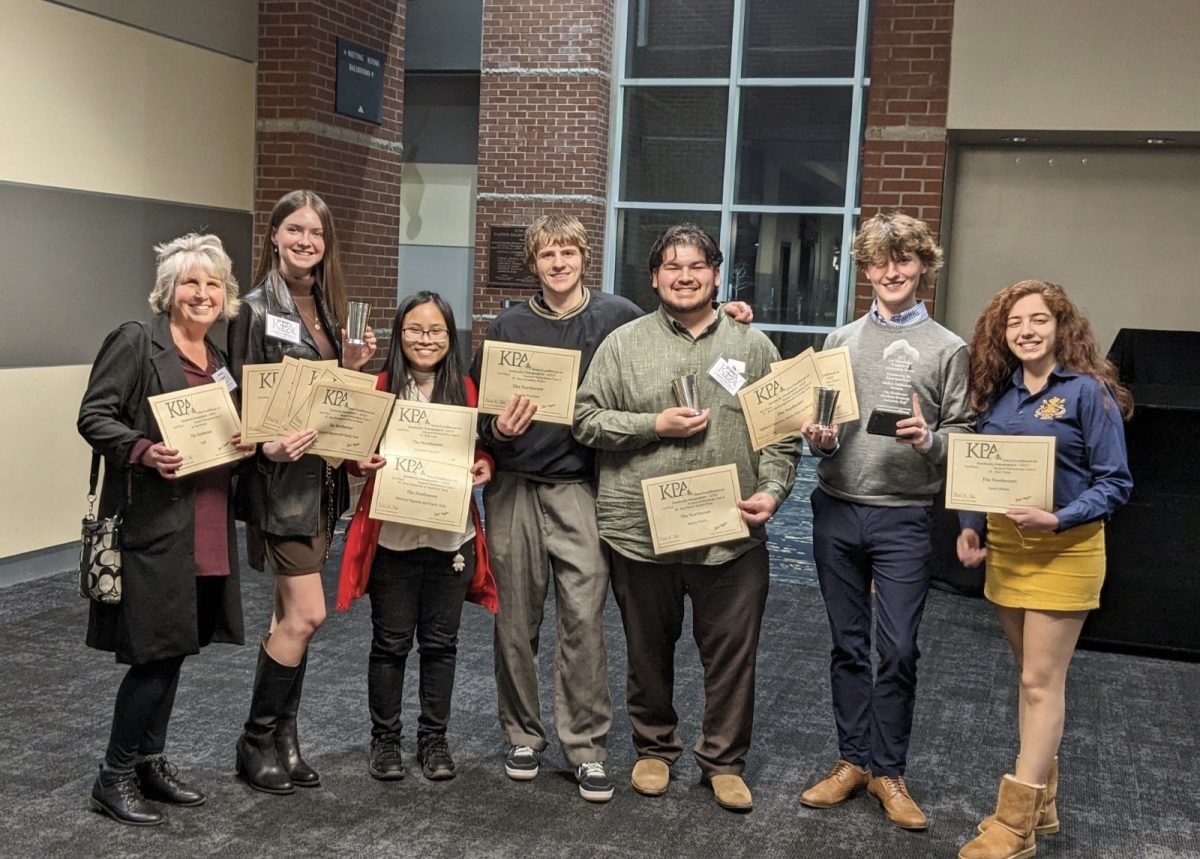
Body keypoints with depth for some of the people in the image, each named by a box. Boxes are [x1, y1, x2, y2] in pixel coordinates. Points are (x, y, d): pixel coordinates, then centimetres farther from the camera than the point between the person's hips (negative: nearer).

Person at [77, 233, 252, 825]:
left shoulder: (220, 359, 16)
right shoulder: (135, 342, -7)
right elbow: (94, 416, -10)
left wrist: (245, 443, 0)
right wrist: (144, 450, -25)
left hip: (205, 530, 7)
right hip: (152, 526, -7)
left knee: (174, 650, 14)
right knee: (156, 652, -5)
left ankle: (150, 761, 28)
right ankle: (114, 776, 10)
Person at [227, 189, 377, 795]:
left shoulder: (326, 307, 11)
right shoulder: (257, 309, -10)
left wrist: (350, 365, 0)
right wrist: (268, 447, -28)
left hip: (321, 475, 7)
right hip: (280, 476, -7)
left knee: (291, 615, 11)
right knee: (306, 614, -9)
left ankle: (282, 740, 20)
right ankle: (256, 743, 8)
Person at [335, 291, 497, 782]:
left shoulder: (464, 390, 5)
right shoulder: (380, 387, -1)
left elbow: (482, 449, 11)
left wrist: (484, 467, -9)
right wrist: (364, 462, -19)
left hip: (451, 536, 2)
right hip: (392, 536, -2)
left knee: (440, 643, 11)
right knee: (391, 643, 7)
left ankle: (434, 739, 24)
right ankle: (384, 740, 22)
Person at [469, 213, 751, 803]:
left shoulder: (617, 316, 2)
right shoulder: (508, 327, 6)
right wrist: (497, 431, -13)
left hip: (578, 487, -2)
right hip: (514, 487, 2)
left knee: (584, 617, -5)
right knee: (516, 621, 9)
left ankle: (587, 748, 6)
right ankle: (522, 736, 24)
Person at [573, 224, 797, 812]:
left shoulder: (753, 346, 7)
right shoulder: (623, 344, 3)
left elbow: (781, 432, 7)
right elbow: (587, 420, 0)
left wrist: (771, 490, -7)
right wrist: (655, 425, -11)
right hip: (641, 530, 0)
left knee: (732, 654, 7)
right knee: (649, 651, 15)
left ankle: (724, 761, 26)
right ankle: (654, 748, 35)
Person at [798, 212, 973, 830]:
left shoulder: (947, 349, 2)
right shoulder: (841, 340, 10)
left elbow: (962, 433, 0)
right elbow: (815, 415, 13)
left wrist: (929, 439, -19)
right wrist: (818, 438, -8)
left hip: (904, 517, -2)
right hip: (836, 509, 3)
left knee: (898, 650, 0)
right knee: (847, 645, 11)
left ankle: (888, 772, 16)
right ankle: (853, 760, 24)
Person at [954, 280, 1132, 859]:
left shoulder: (1088, 391, -11)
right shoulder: (998, 392, 6)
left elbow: (1115, 482, -12)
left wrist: (1057, 520, -24)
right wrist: (971, 527, -3)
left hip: (1065, 549, -6)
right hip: (1006, 545, 6)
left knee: (1041, 681, -3)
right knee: (1031, 676, 14)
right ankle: (1039, 801, 26)